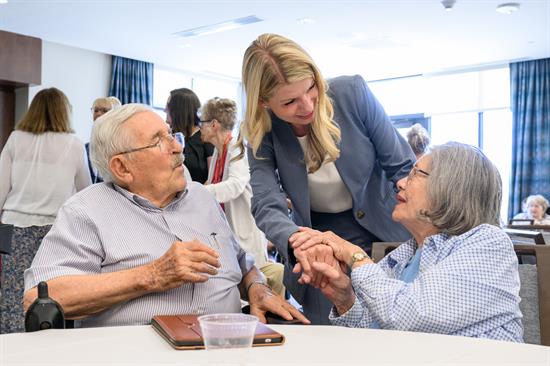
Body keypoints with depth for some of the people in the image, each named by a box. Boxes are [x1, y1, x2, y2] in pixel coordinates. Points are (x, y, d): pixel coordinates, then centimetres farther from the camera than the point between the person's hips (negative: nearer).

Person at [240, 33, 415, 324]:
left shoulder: (352, 93, -16)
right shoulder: (262, 134, -12)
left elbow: (402, 167, -9)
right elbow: (266, 207, -22)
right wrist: (296, 239, -44)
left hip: (386, 239, 0)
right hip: (319, 256, 1)